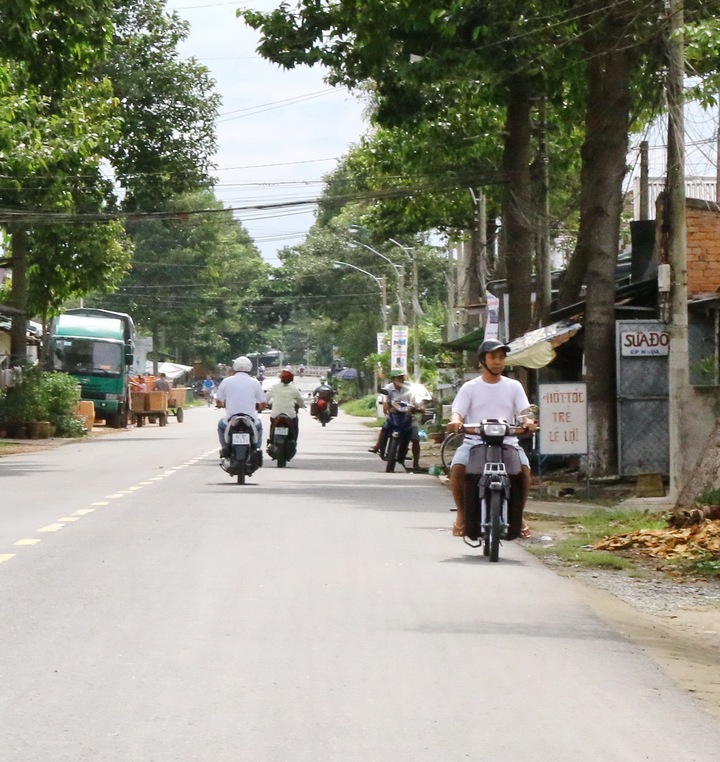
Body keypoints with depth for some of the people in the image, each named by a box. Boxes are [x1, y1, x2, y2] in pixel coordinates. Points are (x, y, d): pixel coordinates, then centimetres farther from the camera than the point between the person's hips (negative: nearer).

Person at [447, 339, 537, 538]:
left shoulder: (514, 386, 15)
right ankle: (461, 514, -8)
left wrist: (528, 420, -20)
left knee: (524, 468, -28)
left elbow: (524, 411, 4)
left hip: (507, 442, 1)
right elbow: (457, 411, 0)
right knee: (457, 467, -29)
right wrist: (455, 421, -25)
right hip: (474, 441, -1)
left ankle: (518, 515, -8)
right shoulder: (470, 387, 11)